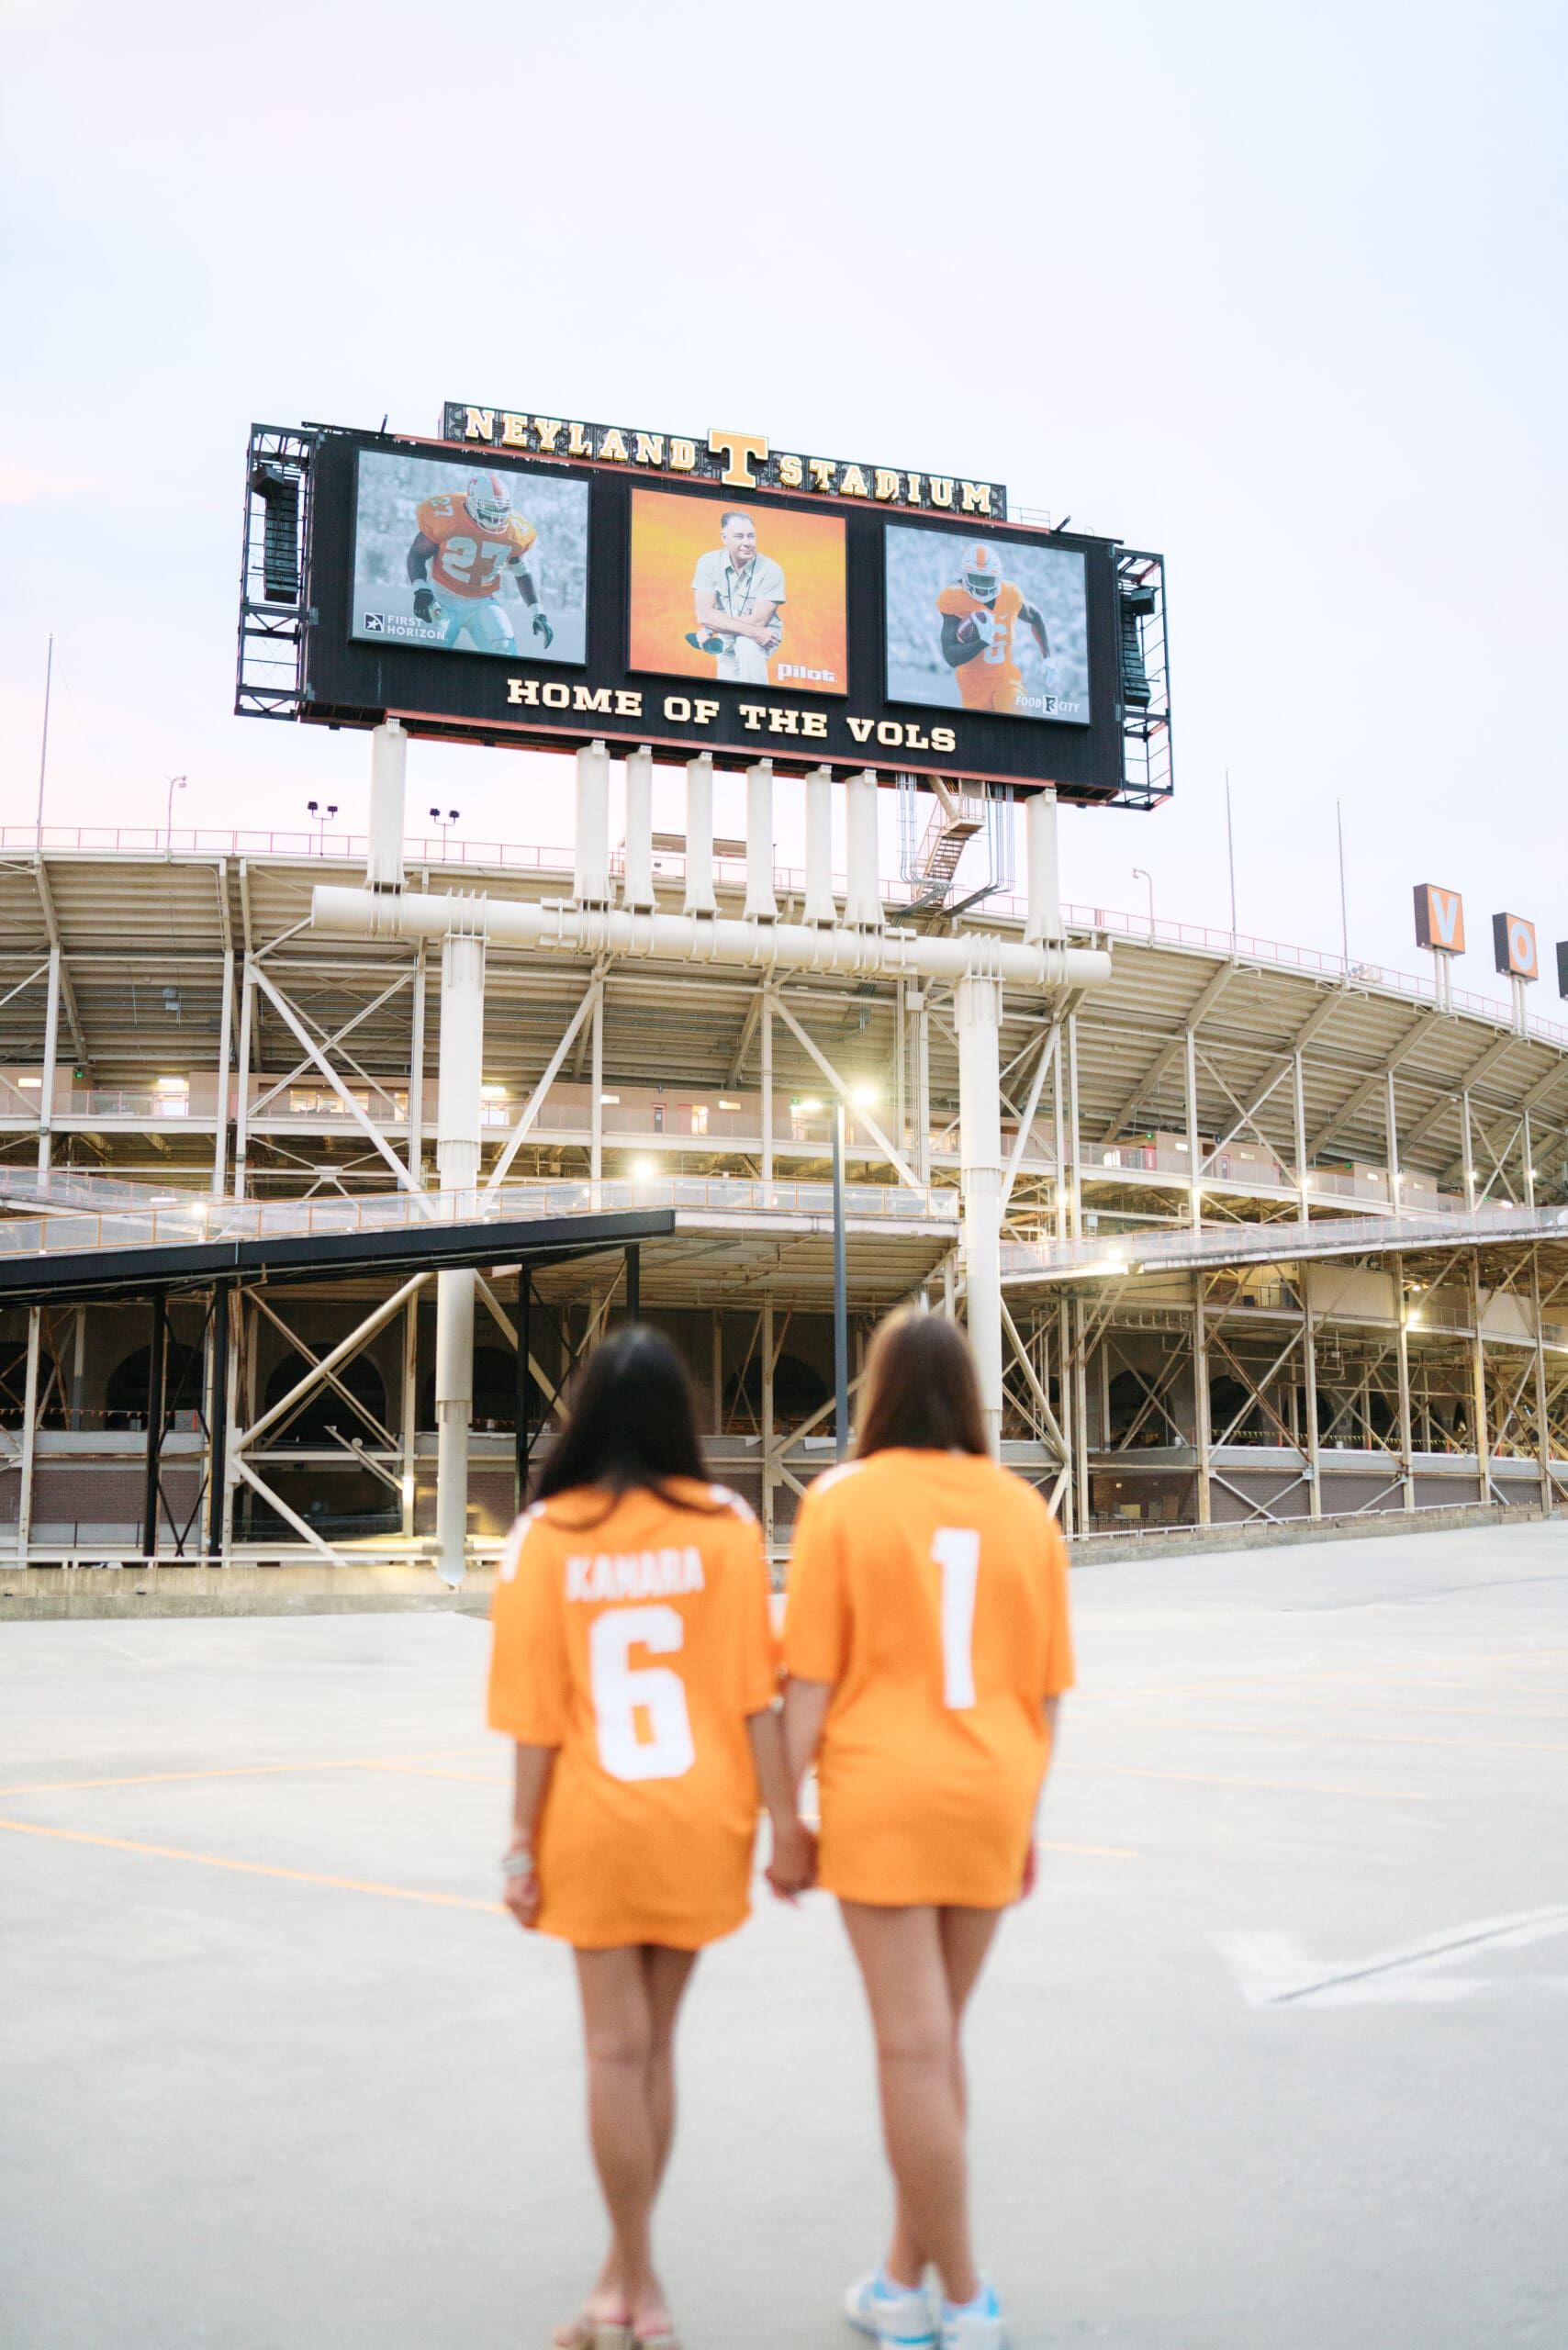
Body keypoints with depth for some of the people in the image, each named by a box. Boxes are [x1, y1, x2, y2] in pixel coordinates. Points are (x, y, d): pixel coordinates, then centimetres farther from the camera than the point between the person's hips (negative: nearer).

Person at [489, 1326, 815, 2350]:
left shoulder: (544, 1535, -7)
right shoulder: (725, 1524, -7)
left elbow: (537, 1715, -7)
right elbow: (754, 1693, -8)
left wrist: (524, 1845, 1)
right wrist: (785, 1824, -1)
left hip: (596, 1818, -1)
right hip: (702, 1815, 1)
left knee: (619, 2048, 9)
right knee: (654, 2042, 16)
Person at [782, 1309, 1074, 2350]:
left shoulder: (844, 1501, -7)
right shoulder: (1023, 1507, 3)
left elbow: (812, 1679, -8)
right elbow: (1048, 1686, 7)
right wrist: (1025, 1814, 17)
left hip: (881, 1798, -4)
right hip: (991, 1797, 4)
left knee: (915, 2048, 4)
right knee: (938, 2038, 17)